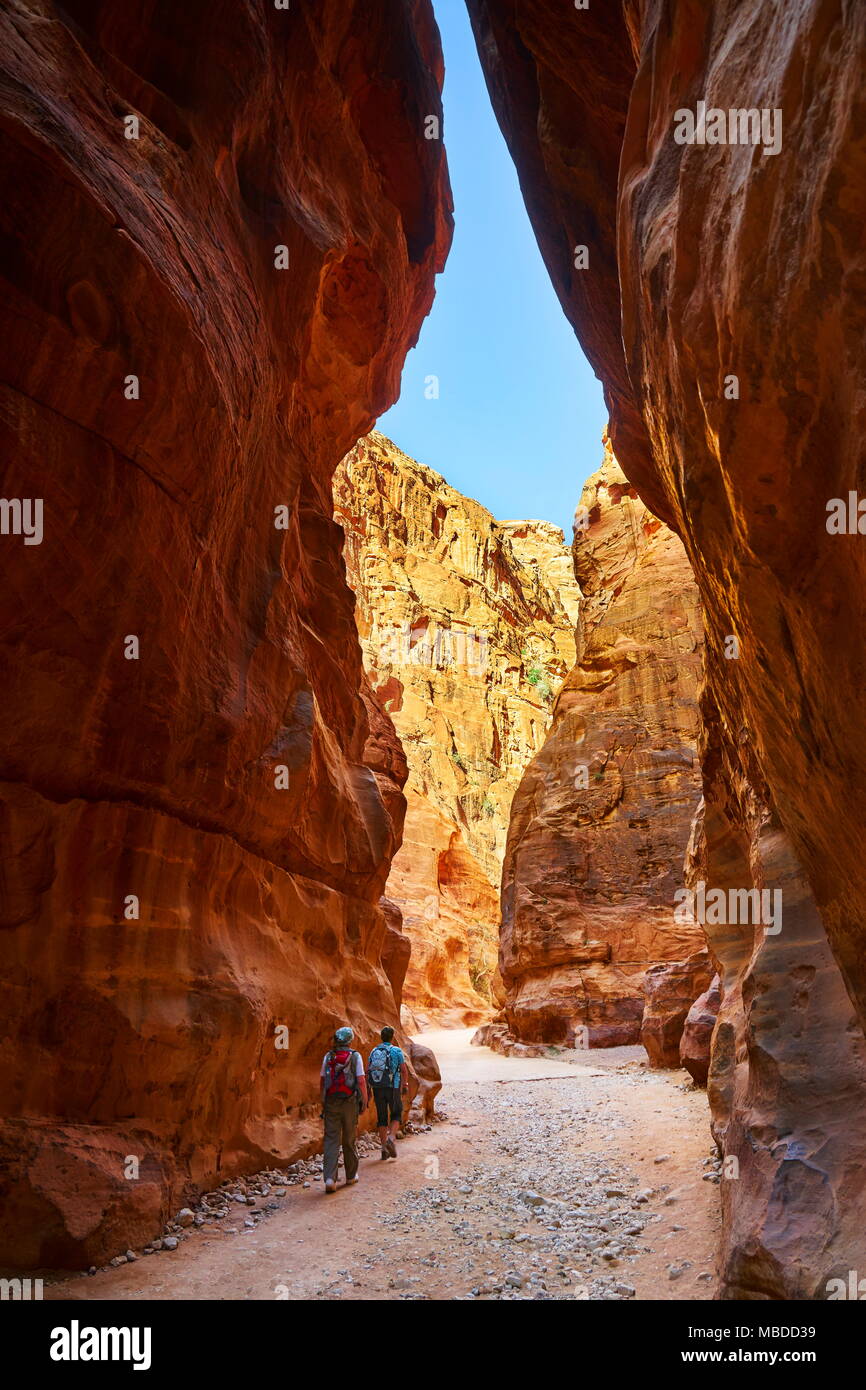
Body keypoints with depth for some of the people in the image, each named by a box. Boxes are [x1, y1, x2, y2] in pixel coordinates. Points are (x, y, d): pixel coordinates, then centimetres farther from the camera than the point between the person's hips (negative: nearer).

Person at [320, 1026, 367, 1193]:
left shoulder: (328, 1057, 6)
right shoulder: (355, 1056, -3)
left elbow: (323, 1080, 7)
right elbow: (361, 1080, -8)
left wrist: (322, 1103, 16)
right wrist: (365, 1101, 1)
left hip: (331, 1102, 2)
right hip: (350, 1102, -2)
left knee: (331, 1140, 0)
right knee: (349, 1140, 12)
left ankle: (329, 1178, -13)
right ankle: (351, 1176, 25)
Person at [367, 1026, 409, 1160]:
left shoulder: (374, 1051, 7)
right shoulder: (397, 1051, -4)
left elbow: (367, 1070, 3)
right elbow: (404, 1070, -5)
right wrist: (406, 1085, 8)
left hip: (377, 1088, 3)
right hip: (393, 1088, -3)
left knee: (382, 1118, 11)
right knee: (396, 1115, 13)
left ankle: (384, 1149, 9)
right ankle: (391, 1139, -10)